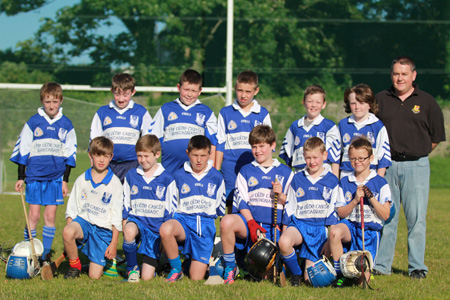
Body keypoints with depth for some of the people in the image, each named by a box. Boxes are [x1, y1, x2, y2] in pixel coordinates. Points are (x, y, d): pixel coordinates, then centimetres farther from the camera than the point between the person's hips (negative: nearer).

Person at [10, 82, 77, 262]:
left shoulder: (66, 125, 6)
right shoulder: (33, 123, 1)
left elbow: (70, 153, 12)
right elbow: (22, 149, 5)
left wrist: (65, 180, 9)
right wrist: (21, 177, 3)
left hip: (56, 178, 1)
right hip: (34, 177, -1)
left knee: (50, 217, 2)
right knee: (33, 216, -4)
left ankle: (45, 255, 9)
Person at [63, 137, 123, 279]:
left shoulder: (115, 183, -2)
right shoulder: (82, 180, 6)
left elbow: (116, 216, 0)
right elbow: (72, 209, 9)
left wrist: (114, 242, -4)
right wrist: (70, 226, -5)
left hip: (104, 229, -2)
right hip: (83, 221, 2)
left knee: (95, 275, -9)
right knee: (67, 232, -37)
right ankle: (74, 267, -10)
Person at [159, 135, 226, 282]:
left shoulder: (216, 178, 9)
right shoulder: (179, 176, 7)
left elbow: (221, 210, 18)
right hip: (183, 219, 0)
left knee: (196, 278, -10)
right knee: (165, 229, -39)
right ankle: (176, 269, -16)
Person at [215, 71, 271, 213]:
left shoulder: (263, 114, 9)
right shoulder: (225, 113, 8)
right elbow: (220, 144, 10)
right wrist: (216, 172, 6)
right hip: (231, 168, 0)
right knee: (232, 209, 0)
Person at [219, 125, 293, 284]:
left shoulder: (285, 172, 14)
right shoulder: (246, 171, 14)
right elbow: (241, 201, 3)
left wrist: (281, 196, -12)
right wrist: (251, 223, -12)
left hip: (273, 227, 0)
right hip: (249, 221, 0)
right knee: (227, 221, -36)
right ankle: (230, 268, -18)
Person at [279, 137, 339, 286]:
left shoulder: (332, 180, 7)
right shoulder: (297, 179, 11)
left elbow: (336, 209, 7)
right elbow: (289, 207, 18)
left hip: (321, 226, -1)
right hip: (299, 223, 1)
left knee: (310, 279, -10)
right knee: (284, 242, -37)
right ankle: (295, 273, -11)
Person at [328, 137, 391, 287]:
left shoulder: (380, 183, 2)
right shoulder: (344, 182, 9)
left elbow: (385, 215, -3)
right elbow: (341, 213, 4)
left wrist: (371, 197, -15)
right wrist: (355, 200, -12)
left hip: (371, 229, -1)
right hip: (350, 225, 2)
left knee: (363, 279, -14)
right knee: (335, 231, -38)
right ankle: (339, 274, -19)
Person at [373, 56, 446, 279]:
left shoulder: (426, 102, 4)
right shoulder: (380, 100, 9)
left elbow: (437, 137, 9)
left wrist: (418, 154, 6)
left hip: (416, 166, -2)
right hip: (386, 166, 2)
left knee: (417, 218, -2)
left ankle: (417, 266, 4)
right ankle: (381, 265, 10)